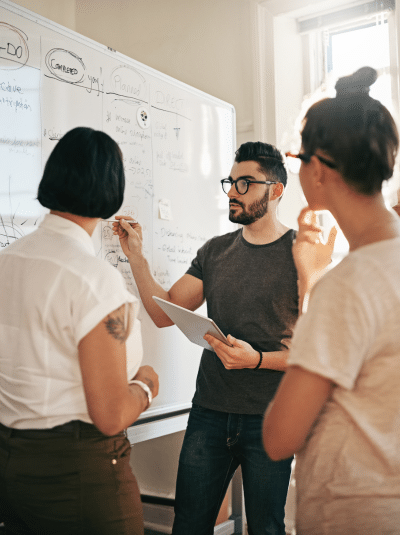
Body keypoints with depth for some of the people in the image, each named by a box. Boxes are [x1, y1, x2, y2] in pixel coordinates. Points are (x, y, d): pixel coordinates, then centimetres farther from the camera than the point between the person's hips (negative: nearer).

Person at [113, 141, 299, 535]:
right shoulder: (215, 251, 8)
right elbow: (164, 313, 4)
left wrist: (258, 359, -21)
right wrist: (136, 256, -5)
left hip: (269, 418, -4)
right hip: (209, 411, 4)